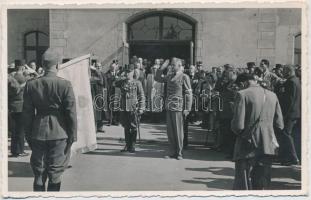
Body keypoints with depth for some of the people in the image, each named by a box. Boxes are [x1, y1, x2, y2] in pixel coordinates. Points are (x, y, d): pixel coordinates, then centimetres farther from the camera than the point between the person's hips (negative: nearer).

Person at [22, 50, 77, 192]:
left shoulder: (31, 85, -2)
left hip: (38, 133, 3)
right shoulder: (65, 85, -11)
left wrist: (29, 136, 12)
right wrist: (72, 135, 0)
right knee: (55, 174, 8)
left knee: (39, 173, 15)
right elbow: (71, 112, -9)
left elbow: (27, 113, 2)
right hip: (59, 133, -3)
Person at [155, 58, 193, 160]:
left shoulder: (184, 77, -5)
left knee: (178, 131, 2)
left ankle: (179, 153, 13)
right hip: (169, 107, 6)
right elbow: (157, 78, 22)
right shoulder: (169, 76, 13)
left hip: (178, 108, -6)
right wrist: (163, 67, 10)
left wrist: (187, 109, -10)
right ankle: (172, 153, 19)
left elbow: (189, 94, -6)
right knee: (170, 131, 9)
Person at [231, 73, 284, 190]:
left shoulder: (242, 94, -11)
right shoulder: (272, 95, 5)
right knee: (262, 186, 15)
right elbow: (279, 125, 7)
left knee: (243, 186, 5)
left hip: (247, 147, -5)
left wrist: (239, 132, 4)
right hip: (268, 147, 5)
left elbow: (238, 125, -17)